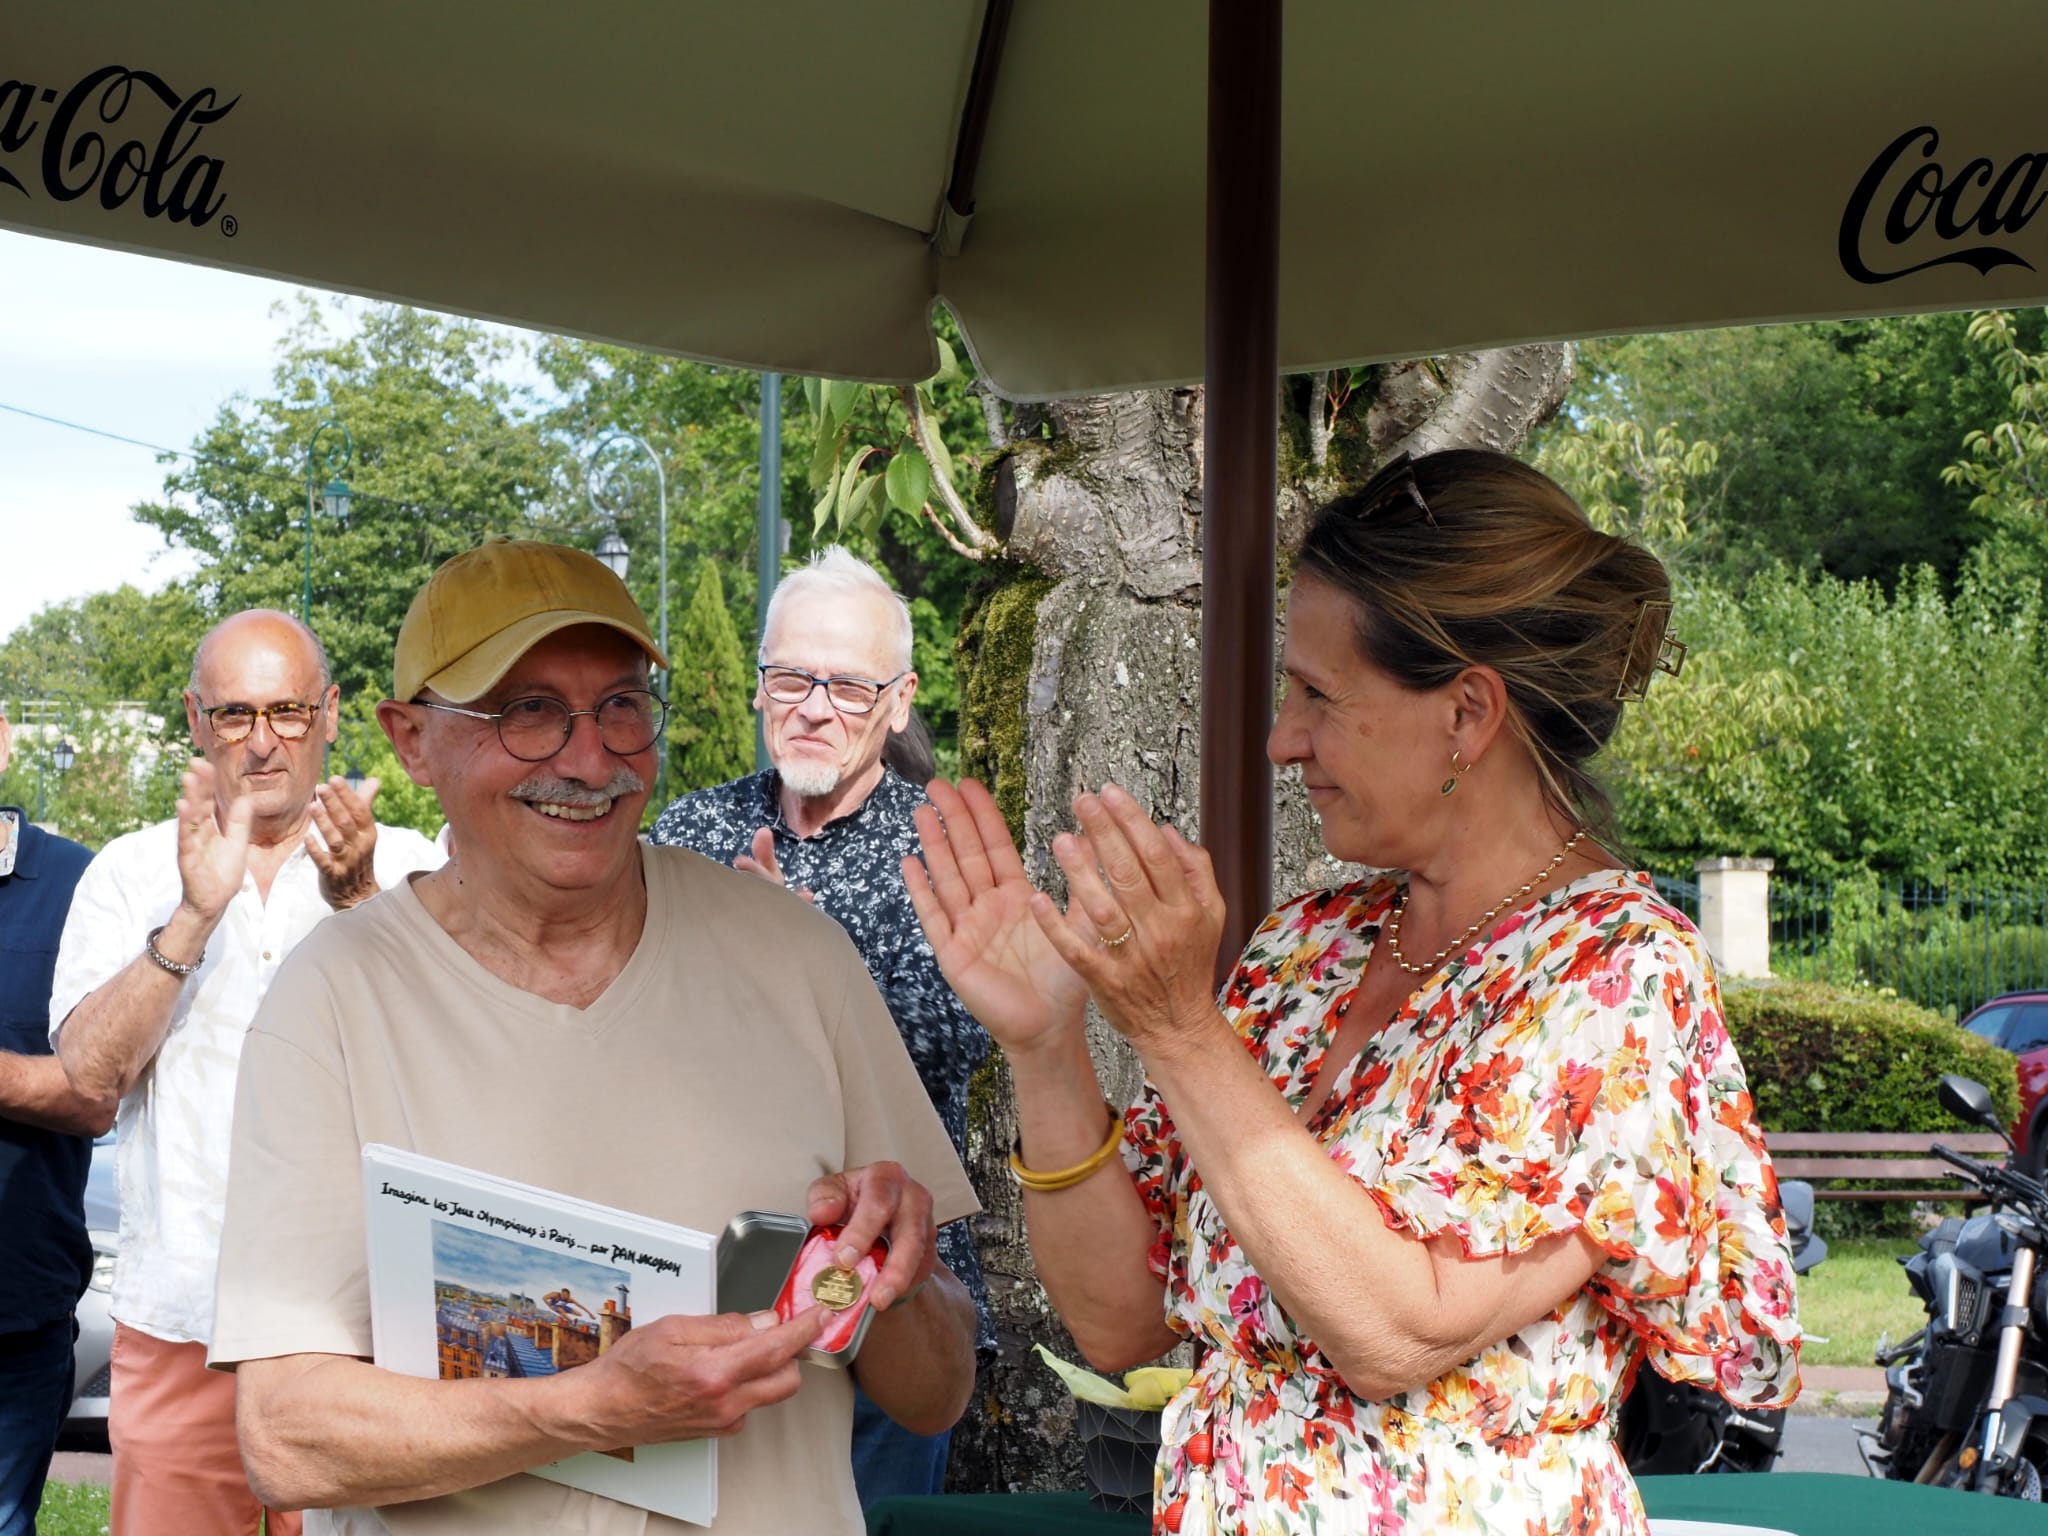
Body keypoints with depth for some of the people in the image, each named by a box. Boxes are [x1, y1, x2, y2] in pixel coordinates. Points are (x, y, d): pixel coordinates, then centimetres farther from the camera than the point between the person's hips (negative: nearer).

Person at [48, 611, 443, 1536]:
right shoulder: (130, 873, 7)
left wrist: (355, 901, -25)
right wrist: (196, 912, -17)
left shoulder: (406, 869, 3)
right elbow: (88, 1075, -6)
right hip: (178, 1317, 1)